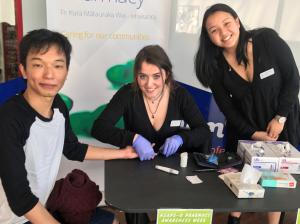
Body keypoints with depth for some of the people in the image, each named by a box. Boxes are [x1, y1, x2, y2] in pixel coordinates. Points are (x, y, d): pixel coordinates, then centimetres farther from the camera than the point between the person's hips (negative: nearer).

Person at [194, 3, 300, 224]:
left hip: (282, 123, -1)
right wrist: (252, 133, -15)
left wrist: (280, 117, -16)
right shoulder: (215, 65, -14)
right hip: (245, 129, 2)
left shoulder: (268, 40, -19)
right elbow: (227, 107, -9)